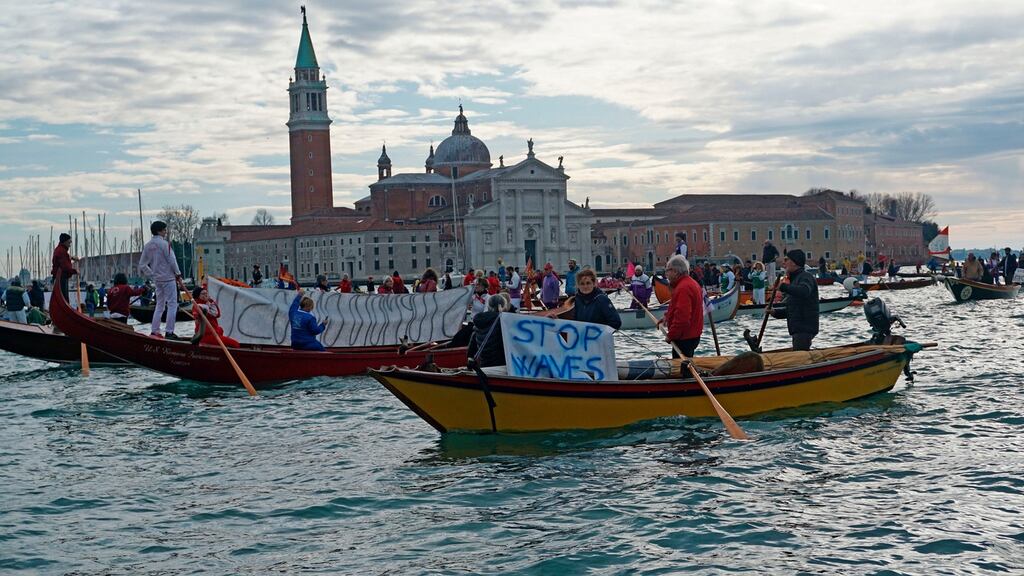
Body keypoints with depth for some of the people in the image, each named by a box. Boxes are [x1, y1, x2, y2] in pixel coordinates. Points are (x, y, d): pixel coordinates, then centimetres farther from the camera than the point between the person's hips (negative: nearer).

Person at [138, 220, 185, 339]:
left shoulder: (148, 246, 9)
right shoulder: (164, 243, -13)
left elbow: (142, 266, 11)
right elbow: (172, 260, -15)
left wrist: (152, 275, 16)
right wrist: (178, 274, -4)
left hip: (157, 279, 7)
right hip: (168, 278, -7)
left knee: (160, 305, 15)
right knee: (172, 305, -3)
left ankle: (154, 331, 13)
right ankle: (169, 332, -7)